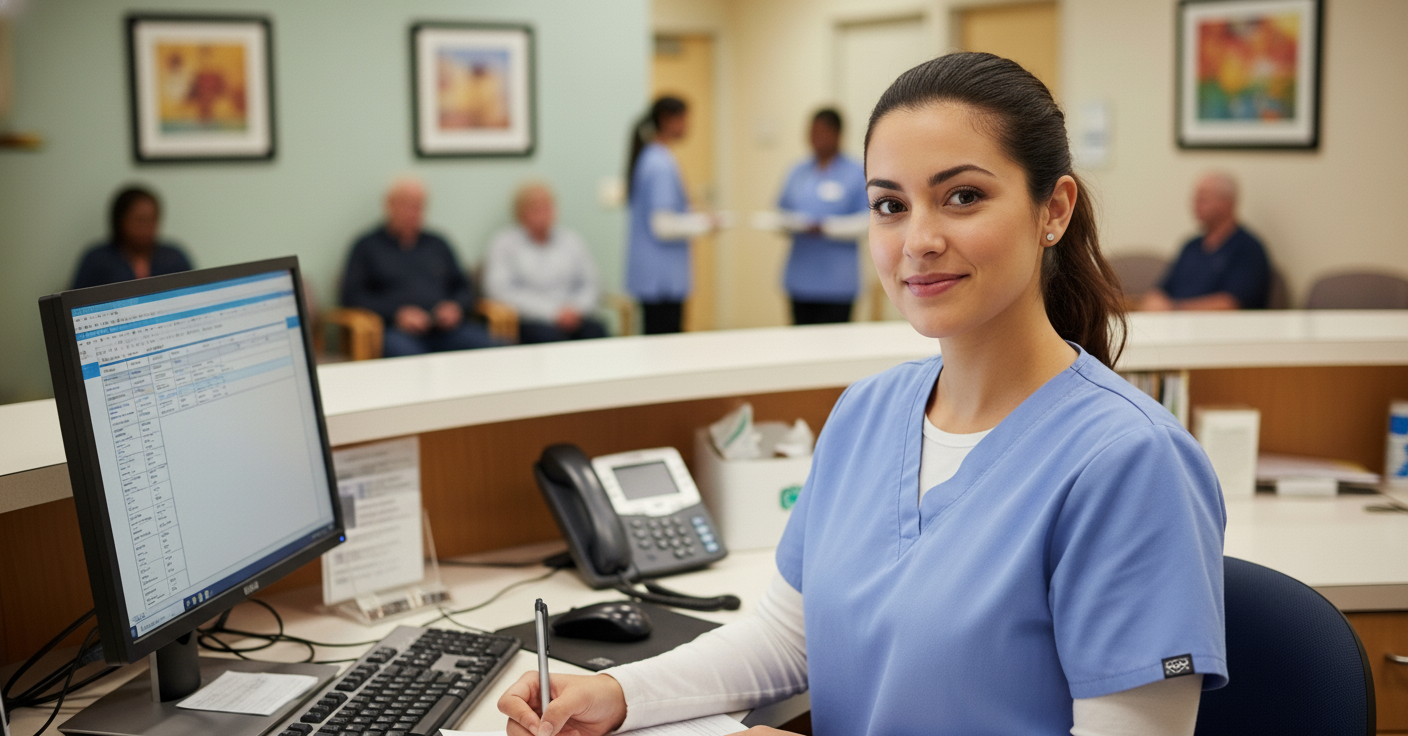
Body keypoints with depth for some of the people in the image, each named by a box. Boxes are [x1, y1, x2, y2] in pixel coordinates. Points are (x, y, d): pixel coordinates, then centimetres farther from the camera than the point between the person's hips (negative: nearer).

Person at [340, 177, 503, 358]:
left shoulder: (437, 244, 27)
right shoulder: (367, 246, 15)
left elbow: (464, 288, 25)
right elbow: (352, 296, 5)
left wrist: (456, 307, 0)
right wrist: (397, 313, -9)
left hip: (447, 327, 3)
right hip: (399, 330, -3)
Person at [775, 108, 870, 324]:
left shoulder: (857, 174, -2)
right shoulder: (798, 172, 15)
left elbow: (866, 222, -8)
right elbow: (782, 211, 18)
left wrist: (825, 227, -18)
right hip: (801, 278, 5)